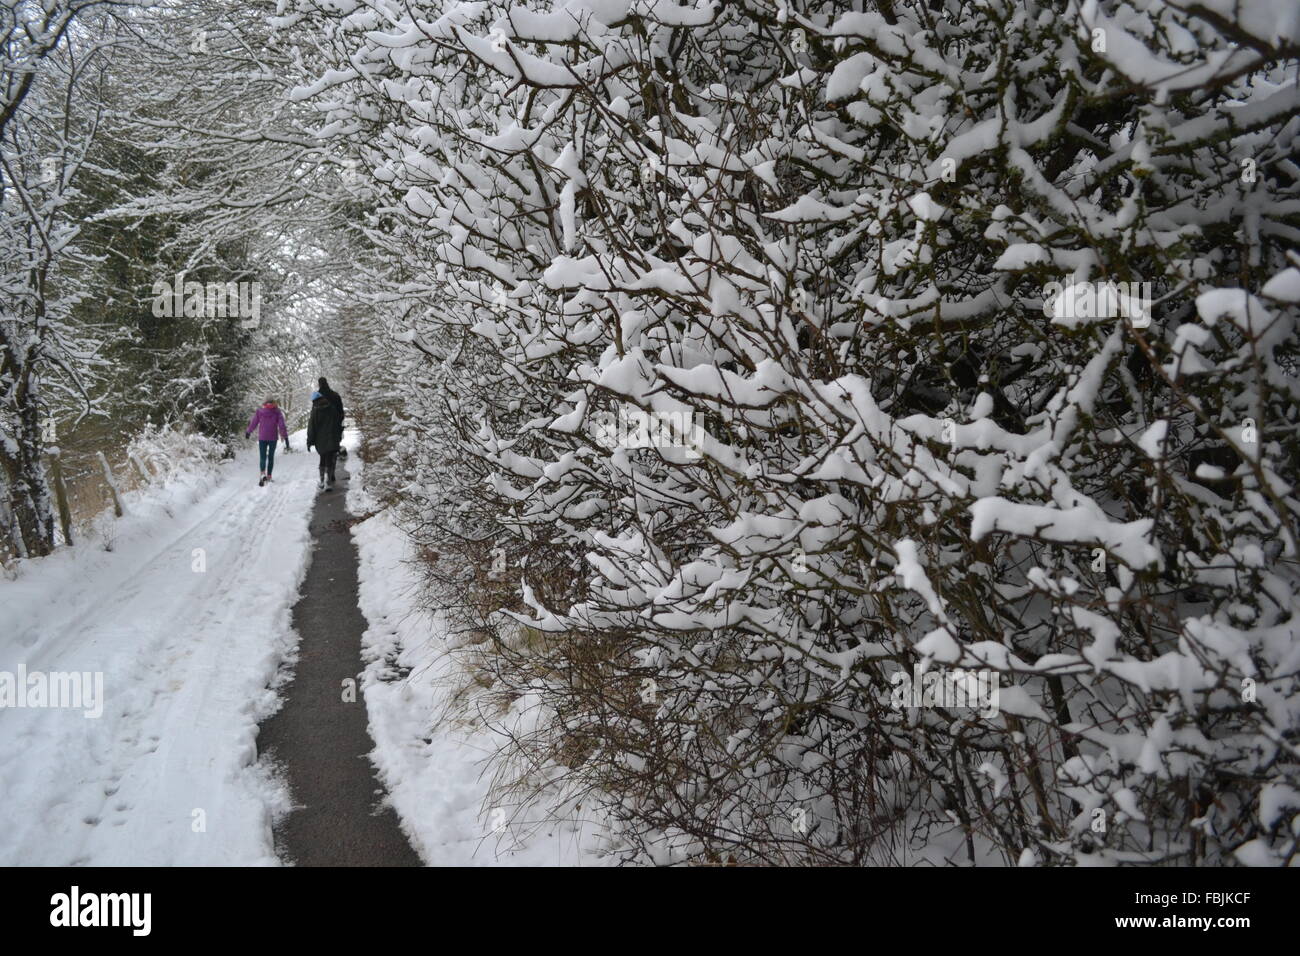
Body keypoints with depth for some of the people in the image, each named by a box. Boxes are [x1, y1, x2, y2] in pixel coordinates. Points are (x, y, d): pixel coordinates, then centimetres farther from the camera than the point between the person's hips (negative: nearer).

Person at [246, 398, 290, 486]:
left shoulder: (259, 411, 2)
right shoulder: (277, 412, -1)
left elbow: (253, 423, 8)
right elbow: (282, 426, -7)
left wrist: (248, 432, 25)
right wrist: (286, 438, -8)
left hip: (262, 438, 0)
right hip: (273, 438, 0)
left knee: (262, 457, 2)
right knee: (271, 457, 15)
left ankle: (263, 474, -23)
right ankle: (268, 476, 18)